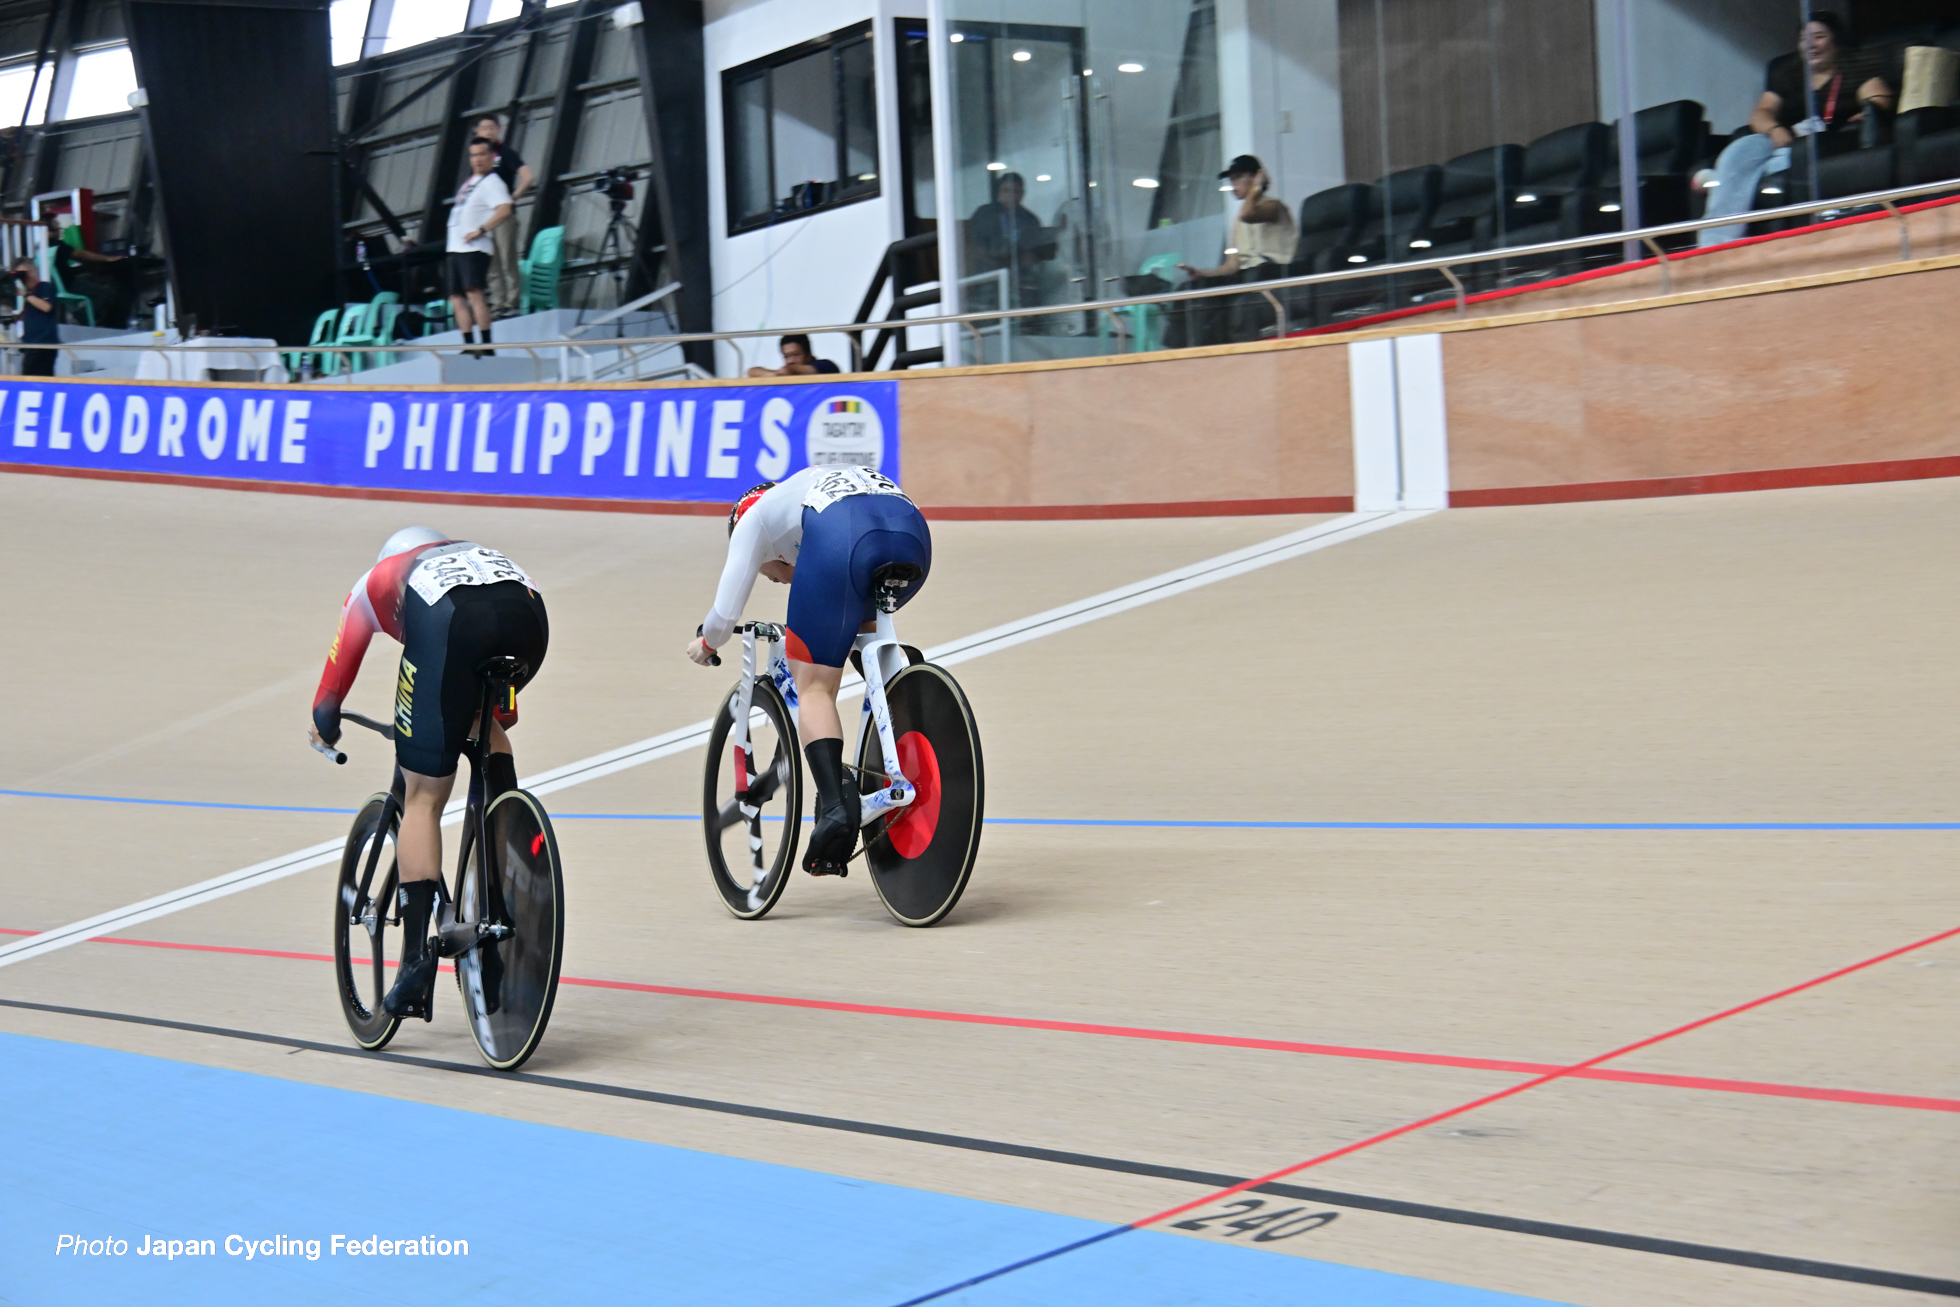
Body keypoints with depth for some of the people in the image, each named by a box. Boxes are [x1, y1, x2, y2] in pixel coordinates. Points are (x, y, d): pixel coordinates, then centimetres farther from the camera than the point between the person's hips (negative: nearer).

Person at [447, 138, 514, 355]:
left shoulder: (491, 182, -6)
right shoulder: (470, 180, 21)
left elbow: (504, 210, -21)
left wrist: (481, 230, -21)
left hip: (474, 248, -9)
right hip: (455, 248, 9)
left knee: (474, 294, -18)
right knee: (456, 298, 5)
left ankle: (487, 346, -21)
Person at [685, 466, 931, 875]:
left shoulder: (754, 517, 32)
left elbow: (725, 616, 25)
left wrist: (706, 644, 45)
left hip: (838, 536, -5)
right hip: (911, 529, 5)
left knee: (814, 687, 5)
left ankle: (834, 804, -15)